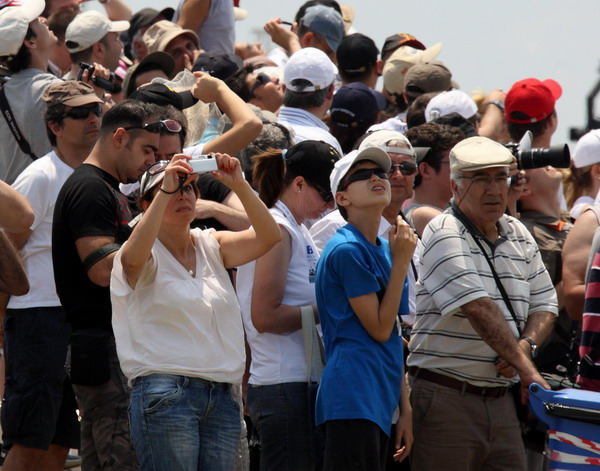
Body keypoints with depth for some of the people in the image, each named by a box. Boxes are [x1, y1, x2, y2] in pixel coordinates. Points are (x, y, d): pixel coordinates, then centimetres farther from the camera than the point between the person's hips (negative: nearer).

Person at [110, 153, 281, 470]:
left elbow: (268, 237, 1)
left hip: (221, 397, 5)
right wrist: (166, 191, -23)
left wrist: (239, 185, -11)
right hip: (165, 394, -5)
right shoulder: (148, 254, 1)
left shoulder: (211, 246, 15)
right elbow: (134, 257, -24)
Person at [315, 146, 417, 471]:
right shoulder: (347, 250, -9)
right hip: (354, 398, -9)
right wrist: (401, 260, -6)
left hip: (379, 401, 9)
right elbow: (380, 328, -10)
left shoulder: (383, 250, 18)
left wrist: (405, 407, 18)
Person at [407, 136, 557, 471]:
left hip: (501, 401, 7)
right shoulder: (444, 234, -9)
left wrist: (525, 347, -7)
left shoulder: (519, 236, 14)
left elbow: (544, 305, 15)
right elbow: (479, 308, -18)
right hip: (446, 396, -7)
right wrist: (524, 366, -20)